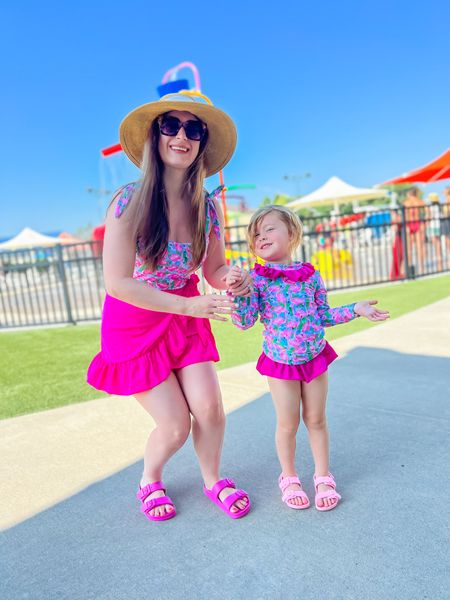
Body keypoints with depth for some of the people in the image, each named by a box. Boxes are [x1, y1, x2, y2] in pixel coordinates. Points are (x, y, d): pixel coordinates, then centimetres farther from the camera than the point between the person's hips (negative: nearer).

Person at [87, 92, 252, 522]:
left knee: (209, 408, -2)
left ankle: (212, 481, 31)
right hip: (135, 322, -4)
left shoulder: (208, 206, -7)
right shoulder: (130, 201, -21)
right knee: (175, 425, -1)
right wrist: (189, 305, -26)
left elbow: (215, 269, 4)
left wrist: (230, 280, -21)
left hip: (187, 316, 4)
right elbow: (117, 282, -22)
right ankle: (150, 482, 35)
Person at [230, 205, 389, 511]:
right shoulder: (257, 277, -10)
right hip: (280, 361, -2)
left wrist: (355, 309, 1)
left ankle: (323, 476, 34)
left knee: (316, 419, 14)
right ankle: (289, 477, 33)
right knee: (288, 424, 9)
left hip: (315, 357, 2)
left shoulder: (310, 274, -1)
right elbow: (245, 321, -17)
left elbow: (324, 316, 8)